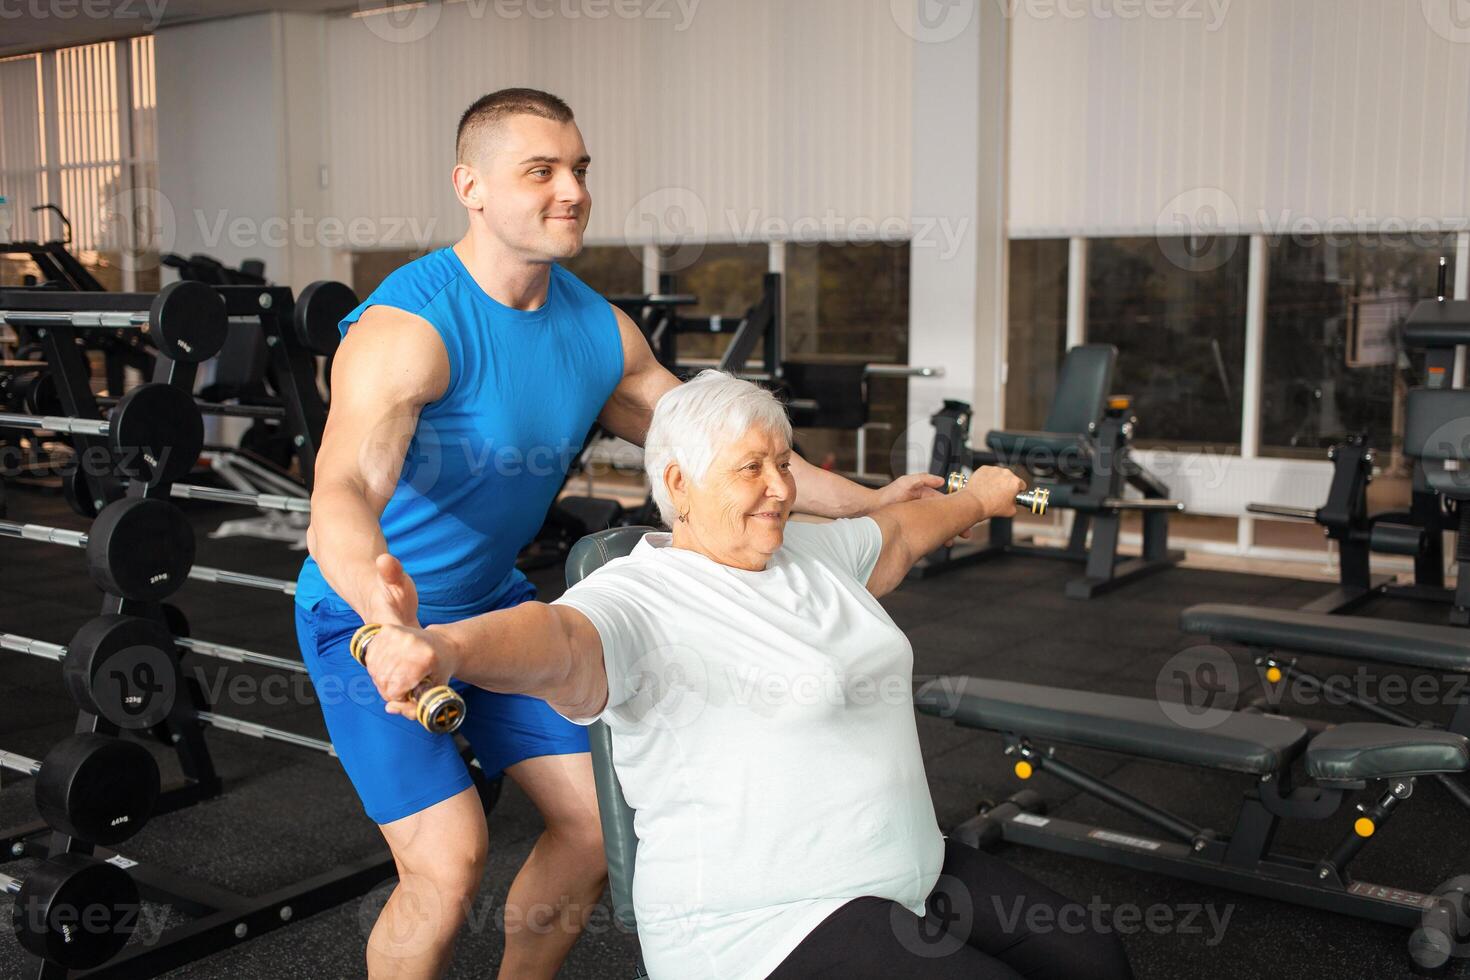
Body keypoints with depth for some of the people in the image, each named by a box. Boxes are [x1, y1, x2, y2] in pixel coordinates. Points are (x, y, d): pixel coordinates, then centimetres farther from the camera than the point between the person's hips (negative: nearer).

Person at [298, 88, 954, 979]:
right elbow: (344, 496, -42)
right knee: (449, 863, -17)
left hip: (493, 598, 7)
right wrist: (388, 620, -64)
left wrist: (867, 504, 7)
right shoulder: (407, 328, -28)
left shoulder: (599, 330, -4)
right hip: (371, 616, -7)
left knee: (599, 821, 7)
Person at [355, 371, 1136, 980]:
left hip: (911, 874, 9)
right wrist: (443, 647, -58)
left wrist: (976, 498, 44)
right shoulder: (642, 600, -17)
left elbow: (898, 532, 28)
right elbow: (557, 639, -37)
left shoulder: (812, 554, 9)